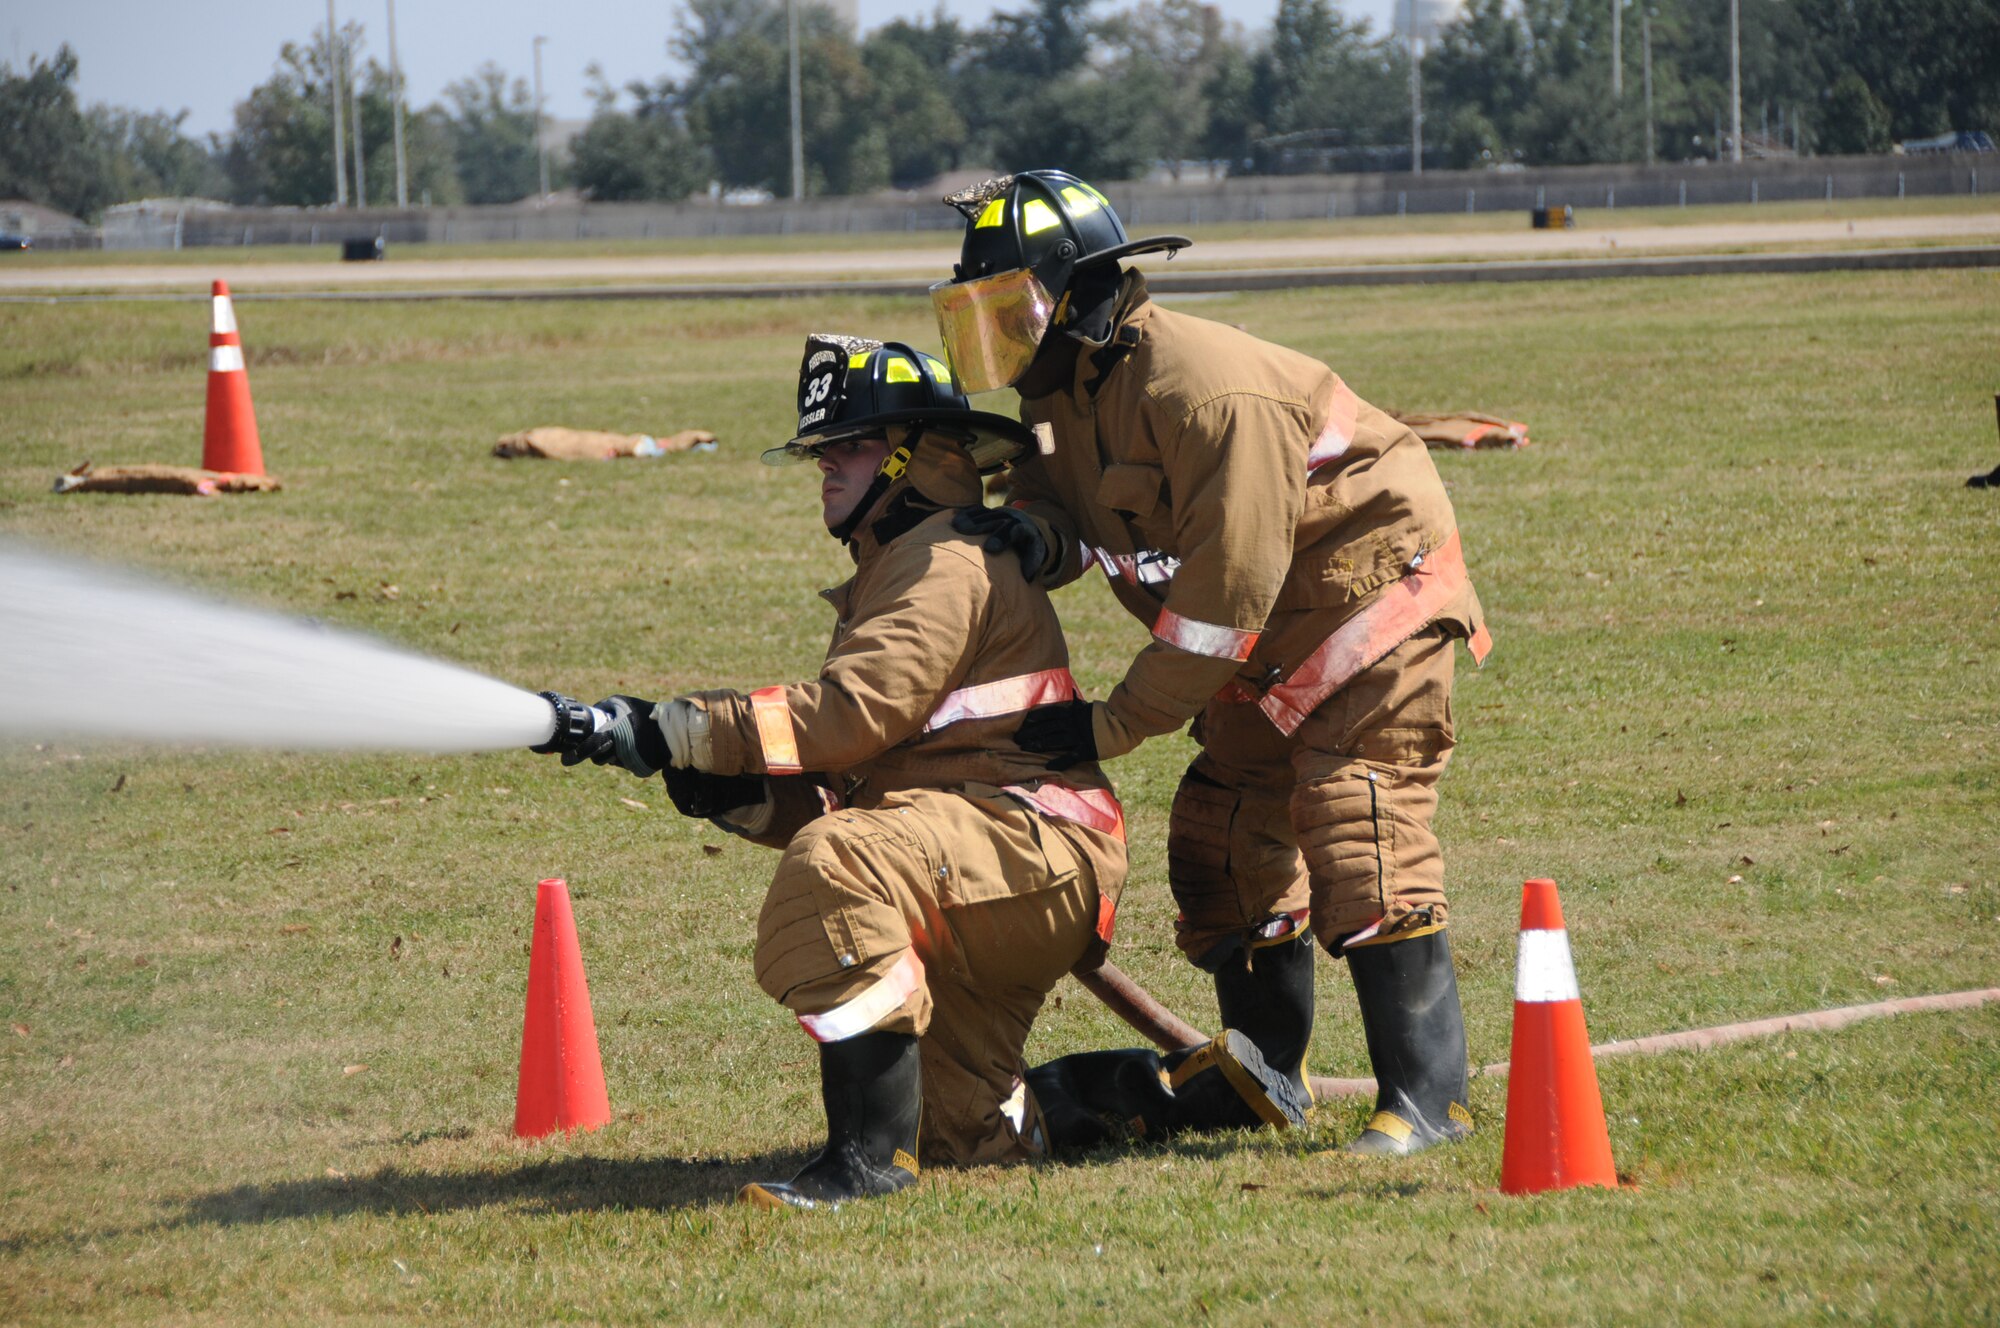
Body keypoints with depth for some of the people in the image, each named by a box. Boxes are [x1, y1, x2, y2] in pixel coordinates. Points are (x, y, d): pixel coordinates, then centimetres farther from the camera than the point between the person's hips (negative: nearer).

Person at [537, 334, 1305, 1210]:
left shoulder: (949, 562, -8)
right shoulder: (891, 572, 24)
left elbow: (849, 714, -22)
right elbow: (839, 792, 18)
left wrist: (673, 731, -22)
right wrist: (732, 792, -2)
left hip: (1035, 843, -11)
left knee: (837, 864, -37)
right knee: (957, 1132, 13)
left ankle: (871, 1154, -37)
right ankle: (1201, 1088, 22)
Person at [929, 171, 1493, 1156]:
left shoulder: (1207, 392, -30)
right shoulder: (1064, 390, -1)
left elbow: (1224, 598, -29)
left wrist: (1112, 725, -24)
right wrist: (1032, 536, -17)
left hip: (1371, 588, -10)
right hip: (1272, 642, 10)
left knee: (1357, 829, -18)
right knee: (1224, 842, 9)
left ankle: (1427, 1094, -15)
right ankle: (1266, 1078, 24)